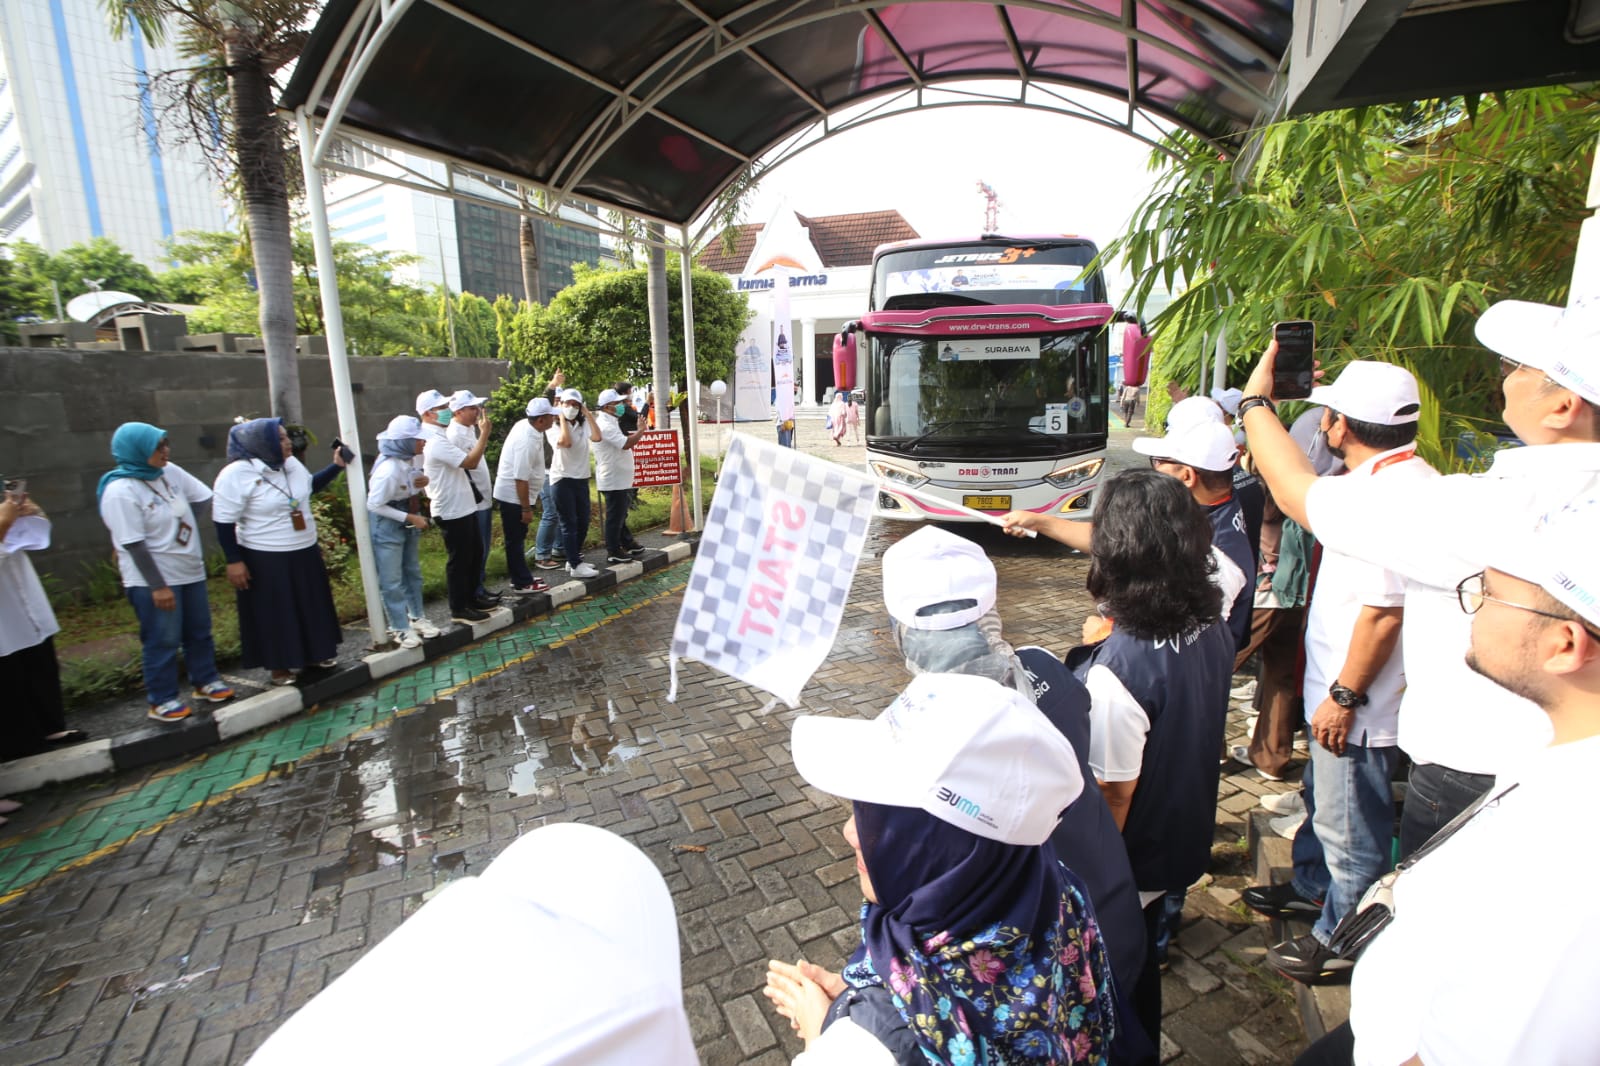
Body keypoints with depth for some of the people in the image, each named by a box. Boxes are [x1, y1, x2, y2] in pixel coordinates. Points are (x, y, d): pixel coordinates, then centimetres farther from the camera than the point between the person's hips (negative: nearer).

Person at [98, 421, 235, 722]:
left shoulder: (169, 471, -1)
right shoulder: (120, 491, -19)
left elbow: (207, 496, 10)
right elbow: (134, 544, -20)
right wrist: (157, 586, -19)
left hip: (189, 570, 7)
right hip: (153, 579, -7)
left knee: (199, 631, 16)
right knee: (162, 641, 3)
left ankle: (205, 681, 32)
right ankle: (162, 700, 18)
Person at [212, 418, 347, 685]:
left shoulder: (291, 464, 2)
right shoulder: (236, 475, -18)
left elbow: (311, 485, 23)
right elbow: (224, 521, -15)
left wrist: (336, 465, 11)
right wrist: (234, 561, -16)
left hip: (305, 553, 7)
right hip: (266, 560, -7)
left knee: (310, 608, 17)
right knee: (275, 614, 6)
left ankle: (314, 653, 34)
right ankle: (280, 666, 22)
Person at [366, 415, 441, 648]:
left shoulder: (408, 459, -6)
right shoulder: (388, 470, -30)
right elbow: (374, 505, -24)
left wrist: (424, 480, -9)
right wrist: (410, 518, -22)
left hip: (408, 522, 9)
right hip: (387, 526, -9)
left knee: (413, 572, 19)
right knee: (392, 581, 4)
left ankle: (417, 617, 33)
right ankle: (400, 628, 16)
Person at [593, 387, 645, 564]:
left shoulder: (609, 421, 14)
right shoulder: (605, 424, -20)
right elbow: (626, 444, -27)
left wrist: (633, 435, 8)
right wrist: (641, 430, -16)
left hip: (619, 478, 11)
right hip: (613, 479, -11)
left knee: (620, 514, 20)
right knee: (615, 516, -2)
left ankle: (627, 543, 32)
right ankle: (613, 552, 7)